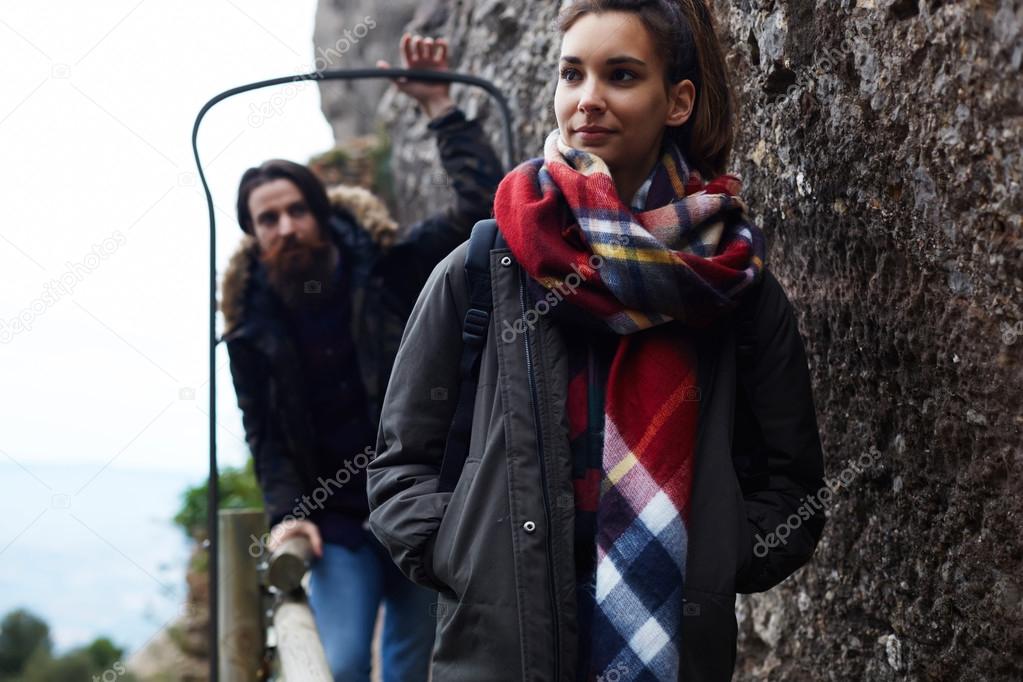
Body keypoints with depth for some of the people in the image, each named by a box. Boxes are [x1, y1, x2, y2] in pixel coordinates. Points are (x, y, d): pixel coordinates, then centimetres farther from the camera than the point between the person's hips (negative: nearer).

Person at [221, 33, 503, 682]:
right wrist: (287, 511, -7)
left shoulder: (387, 268, -6)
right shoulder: (253, 323, 0)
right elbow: (264, 432, 7)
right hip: (336, 520, 1)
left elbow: (482, 206, -14)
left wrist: (441, 107, -15)